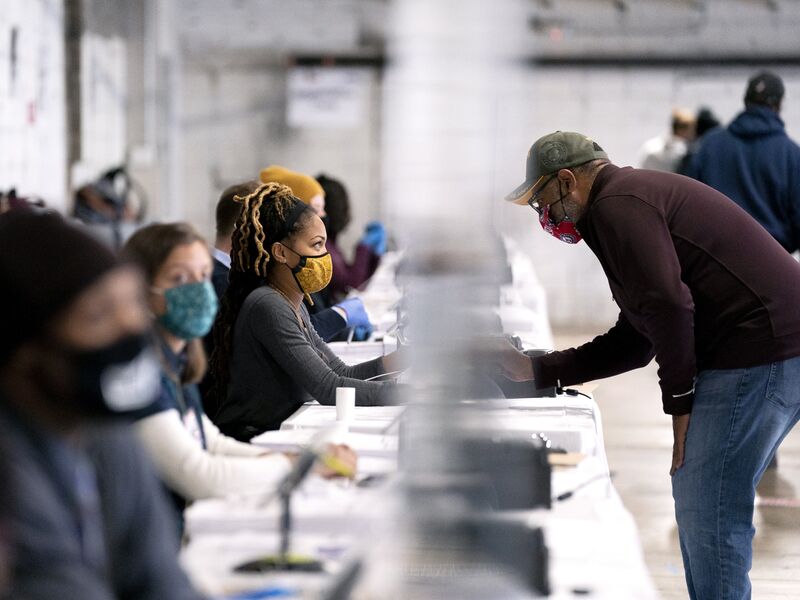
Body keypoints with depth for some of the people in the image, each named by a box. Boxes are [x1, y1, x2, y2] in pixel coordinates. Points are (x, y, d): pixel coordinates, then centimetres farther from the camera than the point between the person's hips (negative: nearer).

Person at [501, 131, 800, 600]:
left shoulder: (615, 207, -8)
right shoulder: (635, 198, 25)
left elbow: (669, 304, -22)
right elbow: (633, 342, 29)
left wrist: (679, 398, -11)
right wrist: (536, 370, 29)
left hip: (760, 349, -11)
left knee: (709, 513, -7)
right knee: (698, 501, 17)